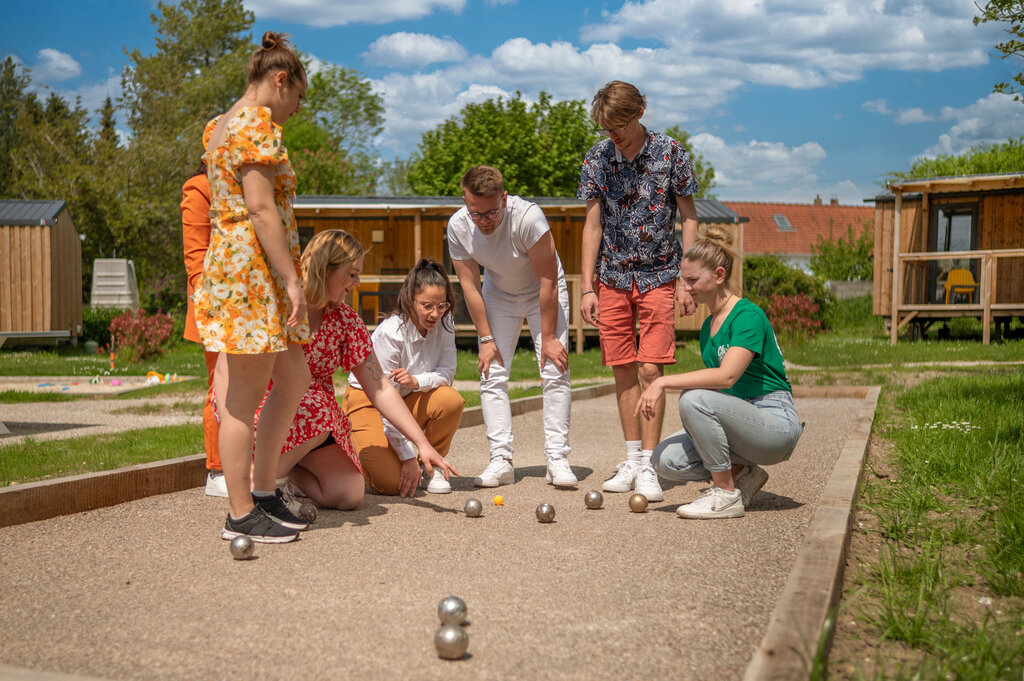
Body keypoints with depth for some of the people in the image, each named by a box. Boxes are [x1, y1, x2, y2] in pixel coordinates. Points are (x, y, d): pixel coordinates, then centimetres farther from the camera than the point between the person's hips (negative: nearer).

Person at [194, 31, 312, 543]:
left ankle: (262, 489, 21)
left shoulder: (221, 126, 20)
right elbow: (261, 208, -19)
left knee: (294, 380, 15)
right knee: (245, 398, -4)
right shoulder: (256, 124, -11)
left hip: (229, 263, 10)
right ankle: (242, 515, 4)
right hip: (252, 268, -10)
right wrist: (292, 280, -19)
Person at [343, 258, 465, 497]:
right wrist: (408, 456, -26)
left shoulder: (444, 322, -11)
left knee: (451, 400, -28)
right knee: (392, 482, -23)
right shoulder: (390, 332, -28)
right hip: (368, 402, -5)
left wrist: (416, 381, -34)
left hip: (409, 398, 5)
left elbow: (447, 371, -10)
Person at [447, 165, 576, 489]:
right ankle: (501, 460, -4)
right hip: (497, 295, 3)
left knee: (555, 372, -13)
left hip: (543, 292, -3)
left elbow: (548, 281, -27)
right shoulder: (458, 226, -23)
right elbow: (470, 284, -12)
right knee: (492, 374, -7)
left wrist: (549, 338, -23)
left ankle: (557, 458, -8)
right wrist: (486, 338, -12)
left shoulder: (528, 216, -35)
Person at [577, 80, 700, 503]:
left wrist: (686, 280, -6)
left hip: (658, 276, -3)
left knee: (650, 369, -9)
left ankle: (649, 467, -3)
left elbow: (689, 218, 0)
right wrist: (587, 287, -1)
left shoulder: (669, 153, -5)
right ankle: (632, 460, 17)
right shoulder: (597, 159, 1)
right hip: (613, 280, 3)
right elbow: (593, 225, 4)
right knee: (623, 370, 6)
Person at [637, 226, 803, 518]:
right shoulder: (708, 326, 13)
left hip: (776, 423, -8)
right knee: (666, 459, -12)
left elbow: (727, 376, -29)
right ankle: (742, 474, 8)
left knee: (694, 398, -31)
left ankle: (727, 496, -17)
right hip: (740, 419, 8)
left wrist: (663, 382, -28)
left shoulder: (749, 315, -15)